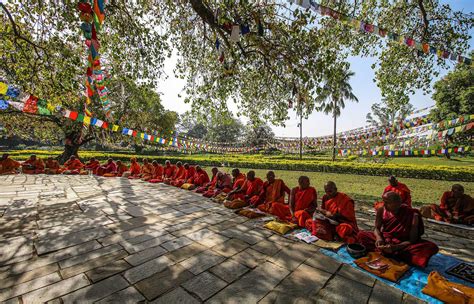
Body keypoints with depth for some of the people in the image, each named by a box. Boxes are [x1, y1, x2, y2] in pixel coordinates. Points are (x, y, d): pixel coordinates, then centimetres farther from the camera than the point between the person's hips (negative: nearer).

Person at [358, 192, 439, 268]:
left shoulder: (412, 215, -19)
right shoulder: (381, 210, -12)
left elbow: (412, 240, -18)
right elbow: (377, 228, -3)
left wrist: (395, 247, -32)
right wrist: (379, 238, -25)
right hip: (386, 241, 2)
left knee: (432, 247, -29)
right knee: (361, 235, -15)